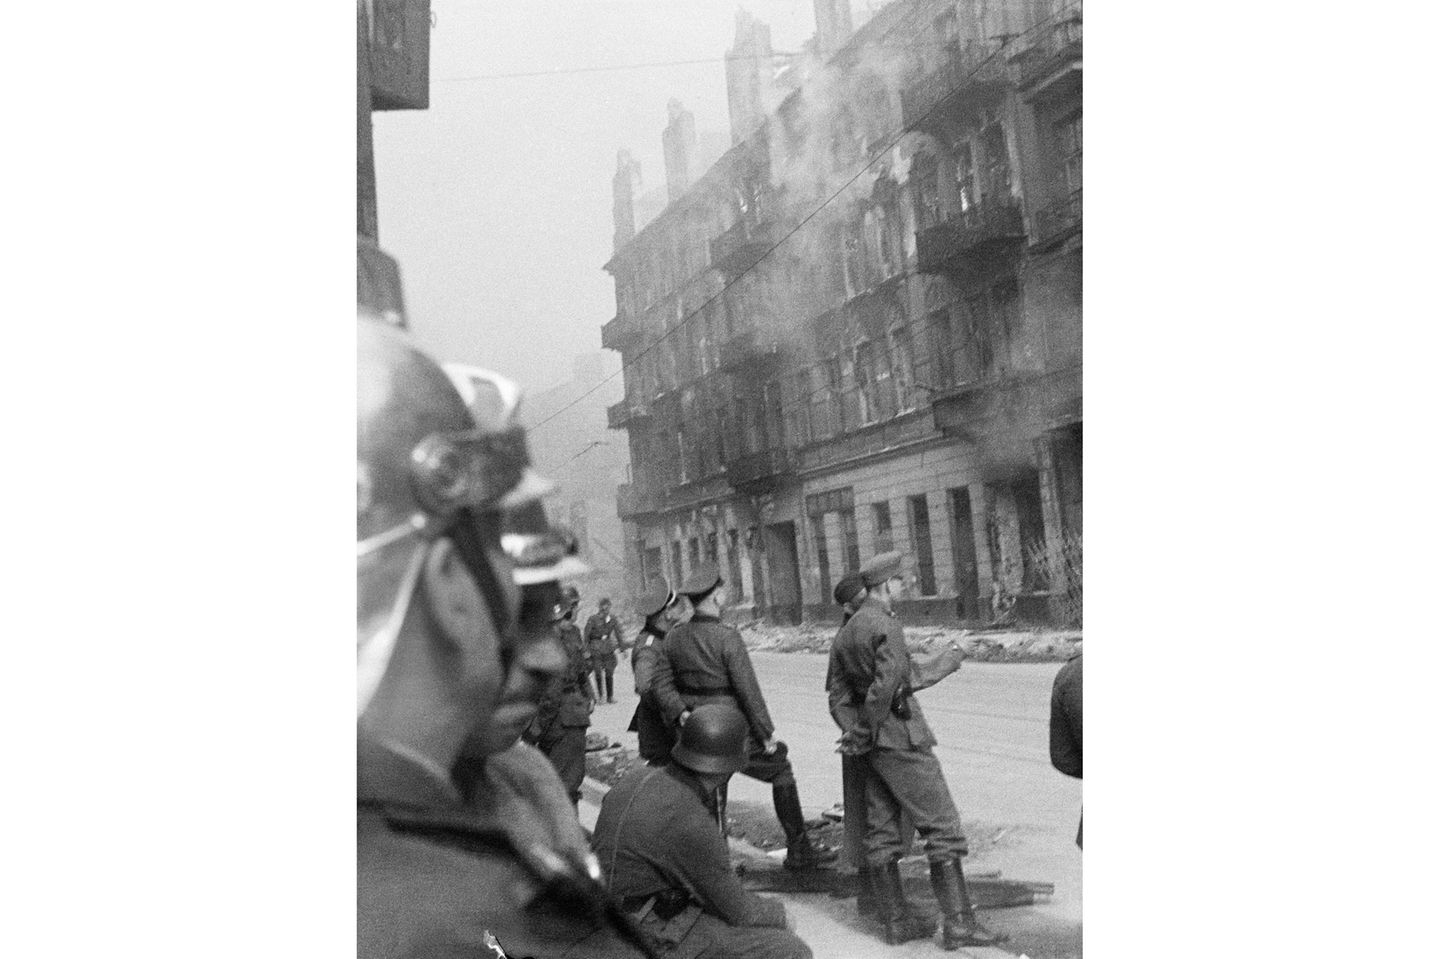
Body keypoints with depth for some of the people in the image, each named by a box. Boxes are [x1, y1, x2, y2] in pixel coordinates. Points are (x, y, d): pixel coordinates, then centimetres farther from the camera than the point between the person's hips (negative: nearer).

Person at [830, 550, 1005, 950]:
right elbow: (883, 688, -24)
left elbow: (840, 693, 11)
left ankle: (897, 921, 15)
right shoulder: (887, 627, -15)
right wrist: (864, 737, -13)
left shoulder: (846, 631, 13)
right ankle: (958, 923, -6)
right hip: (902, 736, -9)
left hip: (874, 744, 9)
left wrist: (853, 731, -1)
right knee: (942, 826, -5)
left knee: (882, 832, 10)